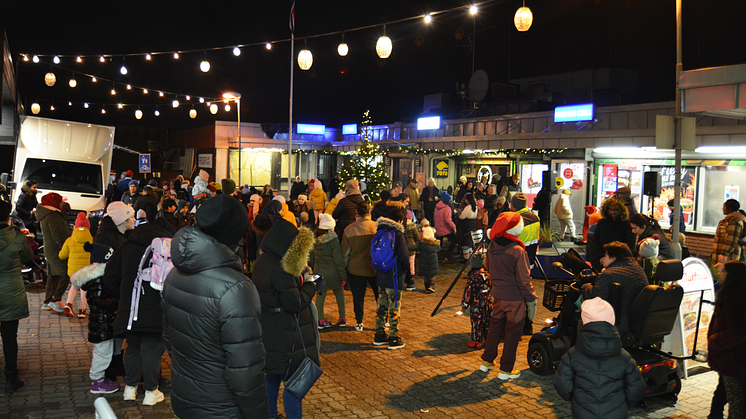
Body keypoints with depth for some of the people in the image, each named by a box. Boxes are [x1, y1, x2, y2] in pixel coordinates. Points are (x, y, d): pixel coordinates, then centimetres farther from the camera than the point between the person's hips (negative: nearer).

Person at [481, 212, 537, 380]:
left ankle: (487, 361, 32)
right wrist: (531, 300, -9)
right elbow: (524, 280, -17)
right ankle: (506, 369, 17)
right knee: (513, 332, 8)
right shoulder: (517, 251, -22)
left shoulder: (491, 248, -4)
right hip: (515, 298, -6)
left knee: (495, 327, 21)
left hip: (498, 295, 6)